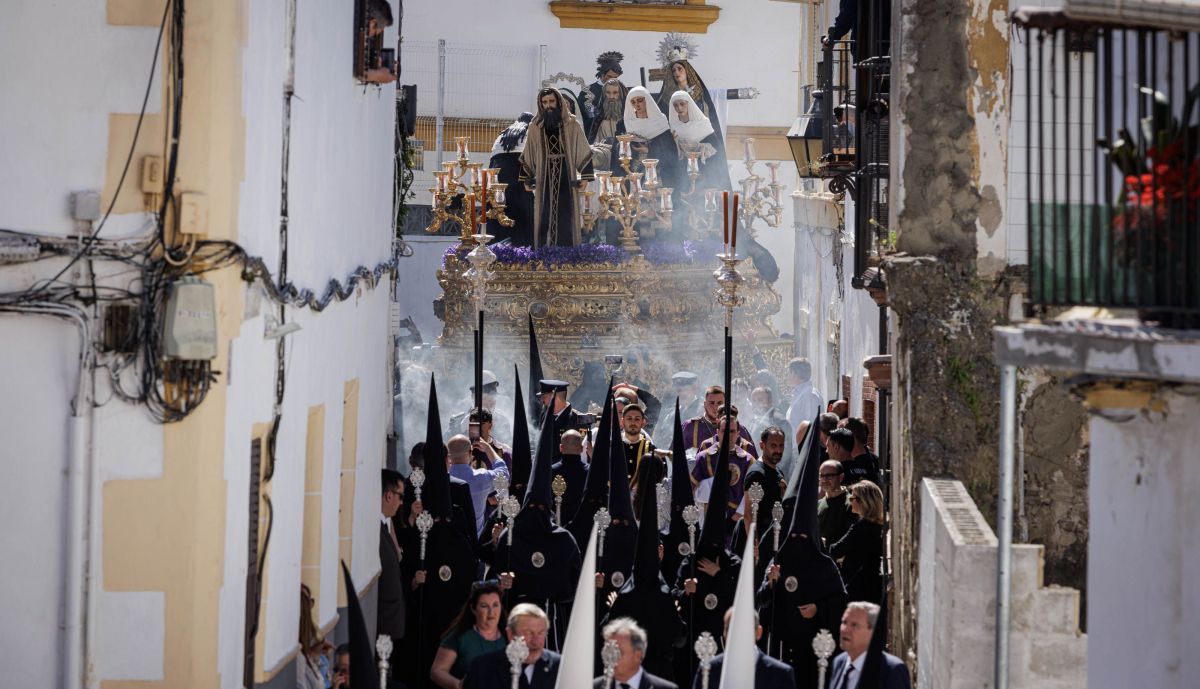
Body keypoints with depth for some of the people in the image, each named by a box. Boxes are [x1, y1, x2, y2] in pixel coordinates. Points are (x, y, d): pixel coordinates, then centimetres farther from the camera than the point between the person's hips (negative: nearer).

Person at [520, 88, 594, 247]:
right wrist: (526, 179, 9)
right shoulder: (535, 127, 6)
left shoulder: (572, 125, 1)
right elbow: (527, 155, 11)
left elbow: (584, 151, 2)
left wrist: (585, 176, -3)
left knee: (566, 215, -3)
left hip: (566, 178, -1)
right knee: (544, 215, -2)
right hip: (544, 179, 1)